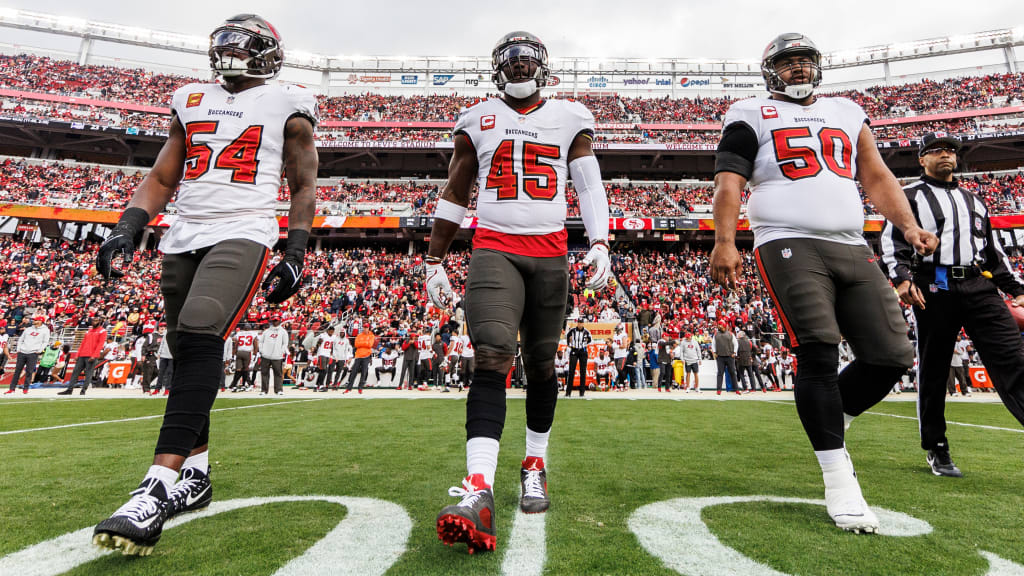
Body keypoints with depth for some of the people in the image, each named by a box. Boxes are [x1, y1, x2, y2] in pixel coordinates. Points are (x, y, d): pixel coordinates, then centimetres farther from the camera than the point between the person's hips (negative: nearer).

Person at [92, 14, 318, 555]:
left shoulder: (286, 105, 7)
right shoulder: (191, 100, 21)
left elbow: (304, 187, 5)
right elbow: (161, 178, 20)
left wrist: (294, 256, -4)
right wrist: (126, 229, 5)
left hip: (243, 235, -6)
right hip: (183, 238, 6)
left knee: (199, 339, -23)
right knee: (188, 352, 7)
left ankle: (156, 490, -26)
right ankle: (196, 476, 18)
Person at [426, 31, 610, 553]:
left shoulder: (569, 119, 14)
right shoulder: (478, 121, 13)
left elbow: (590, 185, 9)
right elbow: (454, 196, 15)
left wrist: (600, 243, -7)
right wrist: (434, 261, 12)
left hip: (550, 254, 2)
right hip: (494, 249, -1)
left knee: (541, 365, 7)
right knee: (492, 358, -19)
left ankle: (534, 466, 25)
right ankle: (478, 491, -24)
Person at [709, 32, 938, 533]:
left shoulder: (847, 113, 26)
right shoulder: (752, 116, 10)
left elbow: (876, 177, 23)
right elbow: (729, 181, -3)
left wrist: (907, 224, 7)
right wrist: (724, 242, -17)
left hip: (852, 248, 6)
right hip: (789, 244, -5)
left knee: (891, 356, -1)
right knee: (818, 352, -15)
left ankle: (825, 425, 23)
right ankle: (839, 480, -5)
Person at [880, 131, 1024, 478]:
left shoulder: (974, 200, 27)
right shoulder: (909, 196, 10)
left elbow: (994, 251, 27)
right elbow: (892, 242, -2)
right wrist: (902, 278, -18)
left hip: (980, 287, 5)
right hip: (934, 289, -4)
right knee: (933, 369, 0)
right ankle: (936, 450, 11)